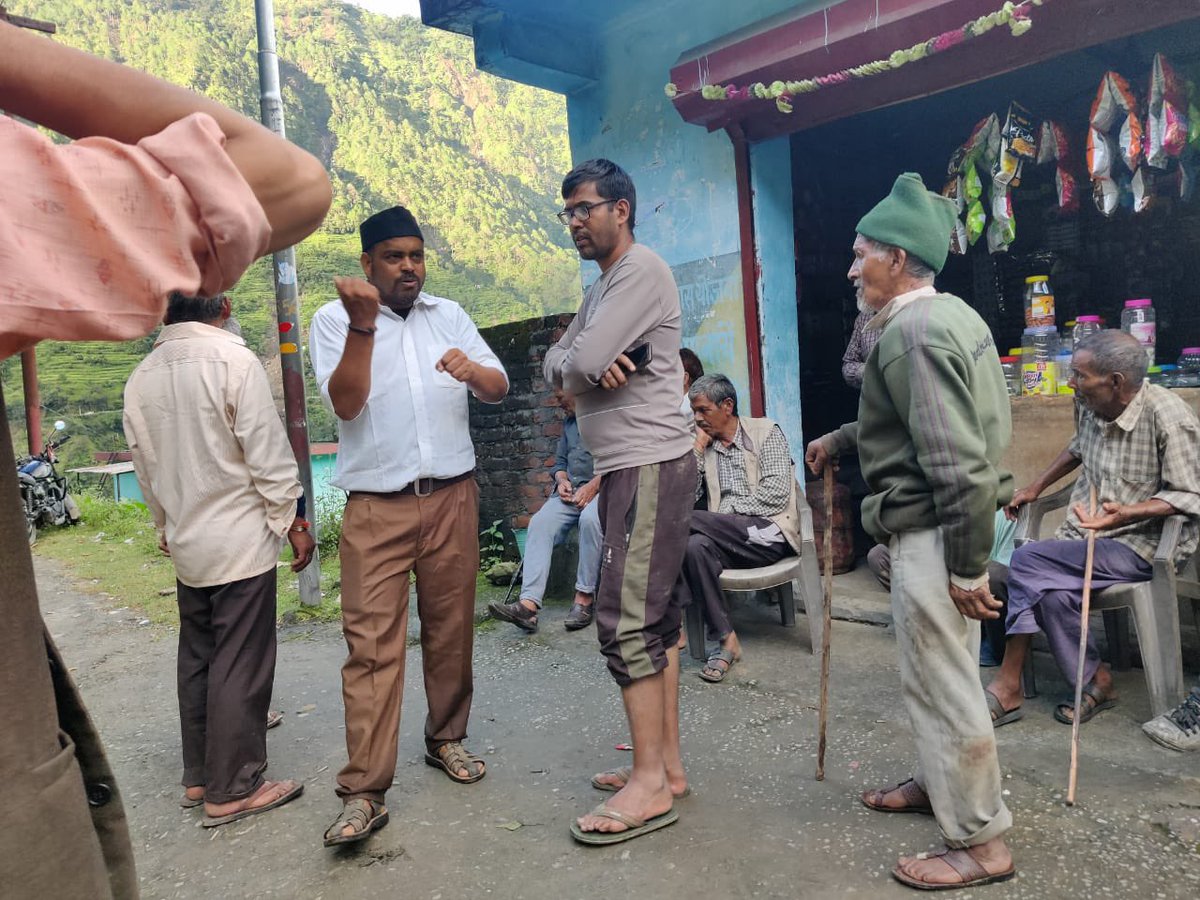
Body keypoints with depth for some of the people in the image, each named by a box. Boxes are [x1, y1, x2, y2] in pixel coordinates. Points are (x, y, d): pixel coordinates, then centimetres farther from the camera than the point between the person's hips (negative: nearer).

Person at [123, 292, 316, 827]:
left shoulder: (141, 378, 5)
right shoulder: (233, 360, -15)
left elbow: (146, 467, 12)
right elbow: (268, 451, -15)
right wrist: (294, 522, -6)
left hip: (187, 545, 7)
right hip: (241, 541, -7)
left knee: (197, 661, 17)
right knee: (240, 667, 2)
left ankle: (198, 776, 29)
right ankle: (231, 789, 12)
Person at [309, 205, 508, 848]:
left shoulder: (449, 315, 12)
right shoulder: (334, 320, 2)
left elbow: (499, 389, 6)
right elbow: (345, 404, -11)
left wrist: (473, 370, -17)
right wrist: (363, 326, -23)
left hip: (452, 498, 3)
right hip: (376, 507, -3)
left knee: (451, 629, 10)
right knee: (372, 643, -6)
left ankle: (446, 738, 30)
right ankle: (364, 792, -1)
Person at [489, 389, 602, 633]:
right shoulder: (569, 421, 24)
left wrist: (593, 485, -17)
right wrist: (562, 481, 5)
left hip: (603, 487, -6)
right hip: (572, 491, 6)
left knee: (590, 518, -37)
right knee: (540, 522, -21)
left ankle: (584, 599, -26)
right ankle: (528, 604, -33)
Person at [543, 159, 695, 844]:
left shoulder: (642, 270, -10)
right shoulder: (602, 286, 22)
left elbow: (582, 363, -19)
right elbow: (555, 362, 12)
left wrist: (585, 365, 3)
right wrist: (589, 367, -9)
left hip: (651, 466, -10)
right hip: (624, 467, 10)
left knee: (628, 619, -11)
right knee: (655, 615, 11)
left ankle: (651, 786, -1)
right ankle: (668, 763, 21)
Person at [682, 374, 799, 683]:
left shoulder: (765, 432, 6)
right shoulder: (705, 446, 19)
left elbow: (776, 492, -8)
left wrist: (728, 511, -10)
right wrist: (697, 448, 3)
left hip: (769, 532, -4)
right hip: (730, 539, 4)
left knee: (688, 521, -27)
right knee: (696, 546, -33)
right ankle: (726, 640, -30)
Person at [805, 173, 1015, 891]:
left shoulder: (912, 333, -21)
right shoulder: (949, 314, 12)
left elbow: (957, 461, -25)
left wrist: (967, 565, -21)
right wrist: (841, 441, 27)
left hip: (936, 532, -10)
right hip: (945, 526, 10)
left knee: (942, 680, 1)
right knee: (941, 671, 22)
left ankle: (981, 843, 15)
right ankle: (940, 782, 40)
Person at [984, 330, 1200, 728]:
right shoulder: (1088, 404, 2)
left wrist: (1125, 513, -30)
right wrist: (1036, 487, 19)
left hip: (1142, 544, -6)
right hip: (1084, 532, 6)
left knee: (1028, 562, -25)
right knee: (1055, 593, -25)